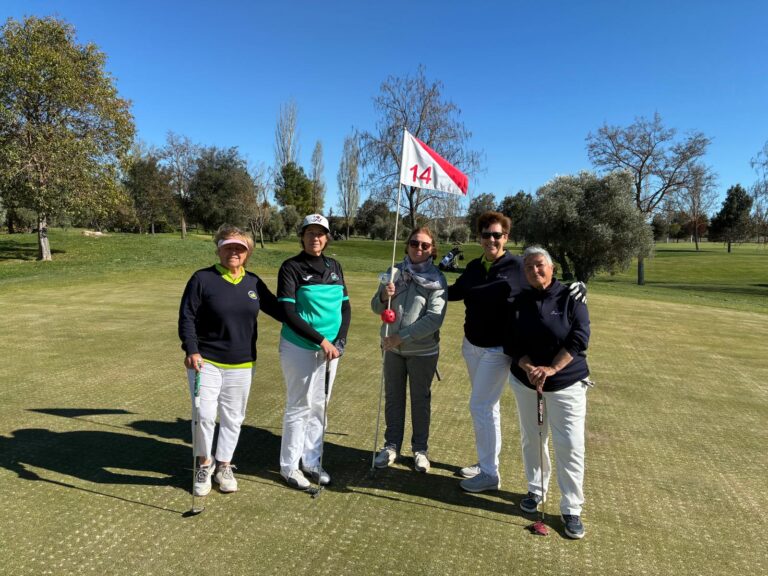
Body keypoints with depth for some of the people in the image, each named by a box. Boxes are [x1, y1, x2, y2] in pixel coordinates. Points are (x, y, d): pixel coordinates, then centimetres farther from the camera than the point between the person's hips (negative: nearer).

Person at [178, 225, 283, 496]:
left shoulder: (254, 283, 6)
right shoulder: (202, 279, -6)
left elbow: (277, 309, 13)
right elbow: (186, 317, -7)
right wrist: (191, 351, -20)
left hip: (242, 365, 4)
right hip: (205, 362, -3)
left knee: (233, 418, 12)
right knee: (204, 415, -9)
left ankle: (223, 465, 32)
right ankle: (204, 464, 18)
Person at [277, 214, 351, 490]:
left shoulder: (334, 266, 9)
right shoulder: (291, 267, -8)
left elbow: (345, 306, 9)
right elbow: (288, 313, -15)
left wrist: (339, 341, -6)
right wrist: (321, 340, -19)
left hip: (330, 347, 5)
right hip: (300, 348, -5)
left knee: (319, 406, 13)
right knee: (299, 407, 3)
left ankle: (311, 461, 28)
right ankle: (289, 466, 19)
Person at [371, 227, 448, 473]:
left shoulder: (437, 279, -11)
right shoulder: (393, 272, -1)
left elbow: (435, 318, -20)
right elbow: (376, 308, 4)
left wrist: (401, 336, -22)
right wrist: (383, 297, -19)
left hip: (423, 351, -3)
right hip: (392, 348, 3)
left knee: (420, 400, 12)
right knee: (393, 397, 15)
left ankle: (420, 449, 29)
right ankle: (392, 445, 31)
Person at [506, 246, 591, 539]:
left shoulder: (570, 298, -7)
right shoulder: (519, 303, 2)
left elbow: (579, 337, -14)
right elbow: (512, 343, 0)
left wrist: (551, 368, -21)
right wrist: (528, 368, -17)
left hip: (567, 383, -3)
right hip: (525, 382, 4)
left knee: (570, 446, -4)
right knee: (531, 439, 14)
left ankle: (572, 509, 9)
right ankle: (536, 490, 34)